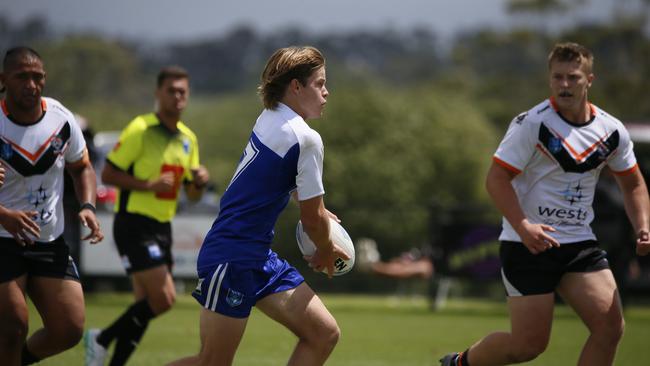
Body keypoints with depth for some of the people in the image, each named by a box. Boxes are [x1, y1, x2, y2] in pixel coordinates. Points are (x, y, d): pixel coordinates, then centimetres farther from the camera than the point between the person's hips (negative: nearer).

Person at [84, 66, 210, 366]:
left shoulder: (188, 138, 11)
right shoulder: (140, 130, -11)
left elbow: (192, 195, 17)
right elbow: (108, 174, -12)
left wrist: (200, 183, -6)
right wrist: (149, 185, -21)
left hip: (162, 228, 8)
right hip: (134, 225, -8)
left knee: (146, 305, 5)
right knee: (164, 299, -16)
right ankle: (101, 339, 1)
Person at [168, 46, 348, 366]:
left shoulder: (269, 119, 9)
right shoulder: (306, 139, -17)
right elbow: (312, 219, -9)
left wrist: (318, 210, 28)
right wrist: (326, 252, 10)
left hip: (259, 256, 10)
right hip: (231, 259, -10)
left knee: (325, 334, 4)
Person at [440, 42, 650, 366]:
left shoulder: (612, 130, 4)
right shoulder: (532, 123, -12)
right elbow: (496, 179, -14)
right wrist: (523, 226, -27)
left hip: (579, 243, 5)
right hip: (527, 244, -5)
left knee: (610, 327, -10)